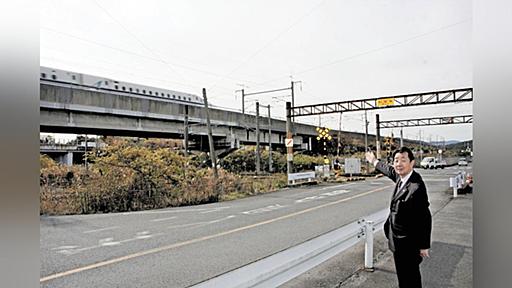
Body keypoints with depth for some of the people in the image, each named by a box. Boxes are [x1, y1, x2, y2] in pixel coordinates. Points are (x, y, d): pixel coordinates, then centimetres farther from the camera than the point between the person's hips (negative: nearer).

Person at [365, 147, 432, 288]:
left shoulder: (416, 186, -26)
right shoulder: (400, 177, -3)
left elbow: (425, 217, -21)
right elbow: (390, 170, 21)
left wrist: (424, 246, -13)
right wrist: (374, 161, 38)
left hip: (408, 243, -8)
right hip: (397, 239, 8)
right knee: (402, 275, 22)